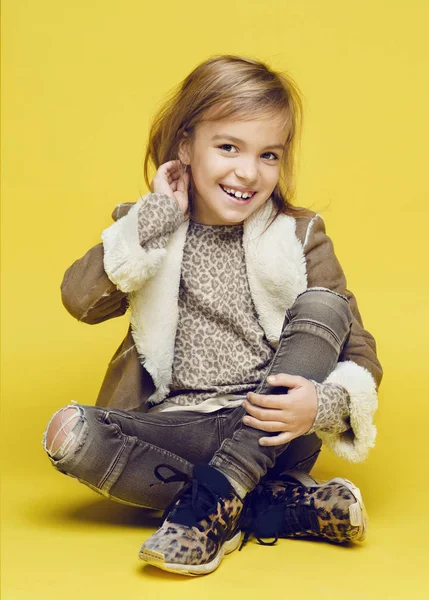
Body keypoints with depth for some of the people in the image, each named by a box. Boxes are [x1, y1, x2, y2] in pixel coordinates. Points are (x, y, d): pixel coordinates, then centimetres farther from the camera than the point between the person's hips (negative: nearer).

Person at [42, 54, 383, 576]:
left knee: (324, 303, -20)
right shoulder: (151, 230, 4)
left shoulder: (298, 236, 2)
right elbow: (81, 300, -14)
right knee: (68, 432, -25)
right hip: (177, 432, 1)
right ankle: (278, 506, -22)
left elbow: (360, 355, -2)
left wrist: (323, 403, -24)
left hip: (270, 438, 0)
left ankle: (212, 501, -27)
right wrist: (157, 217, -15)